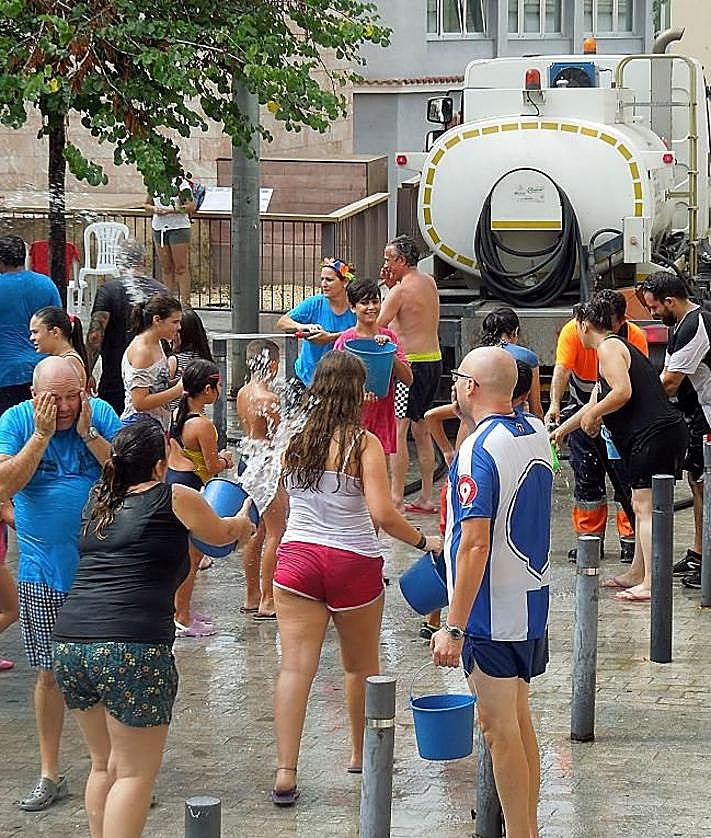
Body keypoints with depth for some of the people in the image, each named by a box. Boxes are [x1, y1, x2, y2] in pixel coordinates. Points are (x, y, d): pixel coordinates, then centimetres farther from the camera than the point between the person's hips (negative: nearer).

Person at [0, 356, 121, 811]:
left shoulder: (101, 414, -4)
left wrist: (87, 433, -18)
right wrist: (42, 434, -20)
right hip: (43, 573, 0)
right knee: (50, 673, 8)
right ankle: (50, 774, 19)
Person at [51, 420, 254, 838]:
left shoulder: (99, 503, 17)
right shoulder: (177, 499, 3)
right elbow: (222, 534, 22)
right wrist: (242, 522, 45)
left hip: (69, 643, 6)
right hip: (132, 647, -6)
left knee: (104, 765, 20)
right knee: (135, 773, 1)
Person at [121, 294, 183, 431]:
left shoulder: (156, 345, 14)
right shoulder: (141, 350, -15)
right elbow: (140, 403, -21)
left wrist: (181, 384, 4)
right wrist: (178, 390, -19)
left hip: (158, 424, 10)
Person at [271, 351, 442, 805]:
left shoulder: (295, 441, 2)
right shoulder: (363, 443, -11)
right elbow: (383, 514, -18)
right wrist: (423, 541, -5)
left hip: (297, 559, 3)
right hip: (353, 564, -2)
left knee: (296, 666, -2)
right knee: (362, 666, 19)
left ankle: (286, 774, -11)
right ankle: (362, 755, 35)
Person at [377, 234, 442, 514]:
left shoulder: (401, 290, -13)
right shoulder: (429, 283, 12)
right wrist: (392, 284, 15)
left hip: (411, 364, -9)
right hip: (434, 362, 9)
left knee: (397, 429, -8)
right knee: (421, 430, 15)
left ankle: (396, 498, -11)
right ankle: (426, 498, 18)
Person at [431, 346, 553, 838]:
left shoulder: (478, 452, -20)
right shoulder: (536, 432, 5)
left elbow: (475, 546, -24)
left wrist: (454, 627, -22)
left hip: (493, 612, -9)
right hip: (534, 600, 9)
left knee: (500, 728, -1)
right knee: (518, 719, 17)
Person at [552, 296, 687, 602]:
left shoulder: (609, 347, -6)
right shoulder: (620, 347, 26)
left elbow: (623, 392, -21)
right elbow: (594, 404, 36)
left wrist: (591, 415, -5)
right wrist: (562, 430, 46)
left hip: (653, 436, -11)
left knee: (644, 506, -10)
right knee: (642, 506, 18)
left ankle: (650, 585, -13)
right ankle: (636, 573, 27)